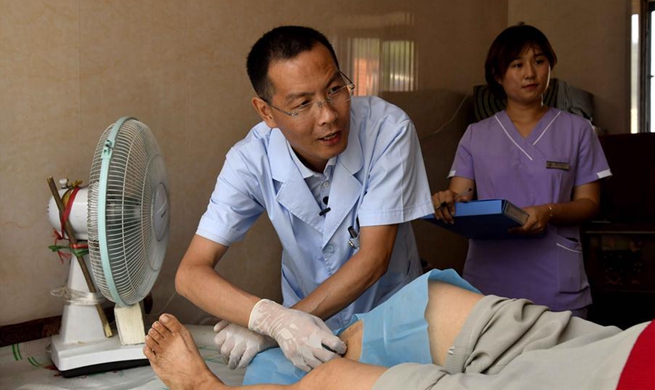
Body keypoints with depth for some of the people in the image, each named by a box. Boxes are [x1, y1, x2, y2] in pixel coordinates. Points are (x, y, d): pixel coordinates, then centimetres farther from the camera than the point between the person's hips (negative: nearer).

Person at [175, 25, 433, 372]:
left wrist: (271, 327, -26)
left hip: (390, 312, 0)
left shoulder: (388, 129, -21)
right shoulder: (251, 160, -17)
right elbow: (191, 274, -18)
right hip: (306, 325, 0)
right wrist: (275, 320, -36)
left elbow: (374, 258, -19)